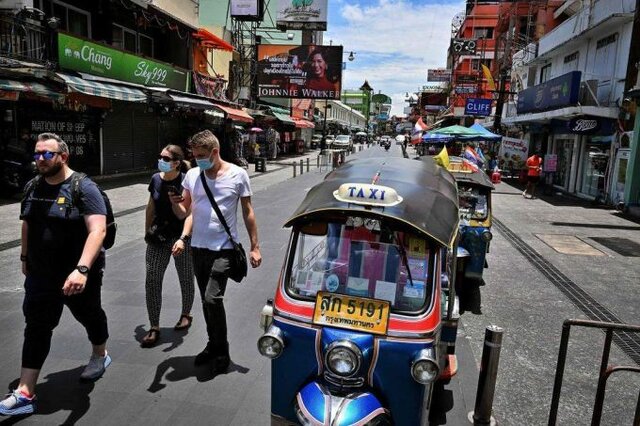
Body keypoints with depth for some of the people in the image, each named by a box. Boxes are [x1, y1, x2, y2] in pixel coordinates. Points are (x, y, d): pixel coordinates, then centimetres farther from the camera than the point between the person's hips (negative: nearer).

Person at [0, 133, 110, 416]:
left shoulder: (83, 188, -18)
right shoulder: (32, 187, 3)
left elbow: (98, 230, -29)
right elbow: (27, 225, 18)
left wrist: (82, 269, -40)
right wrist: (25, 258, 21)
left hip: (78, 274, -5)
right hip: (40, 273, 5)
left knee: (89, 316, 16)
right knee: (36, 328, 4)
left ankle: (100, 355, 43)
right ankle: (24, 393, 11)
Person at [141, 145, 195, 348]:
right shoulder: (156, 179, 1)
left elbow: (190, 213, -22)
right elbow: (151, 207, 13)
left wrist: (183, 238, -33)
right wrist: (147, 232, 17)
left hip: (180, 237, -4)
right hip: (158, 237, 4)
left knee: (185, 279, 13)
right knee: (152, 281, -1)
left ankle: (186, 315, 36)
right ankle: (154, 327, 9)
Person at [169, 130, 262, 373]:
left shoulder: (237, 175, -7)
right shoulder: (192, 175, 3)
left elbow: (248, 212, -1)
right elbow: (183, 214, 5)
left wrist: (254, 247, -3)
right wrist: (174, 202, -18)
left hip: (223, 248, -5)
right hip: (198, 247, 5)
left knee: (213, 298, -13)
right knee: (207, 300, 14)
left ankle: (221, 351, 8)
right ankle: (214, 345, 33)